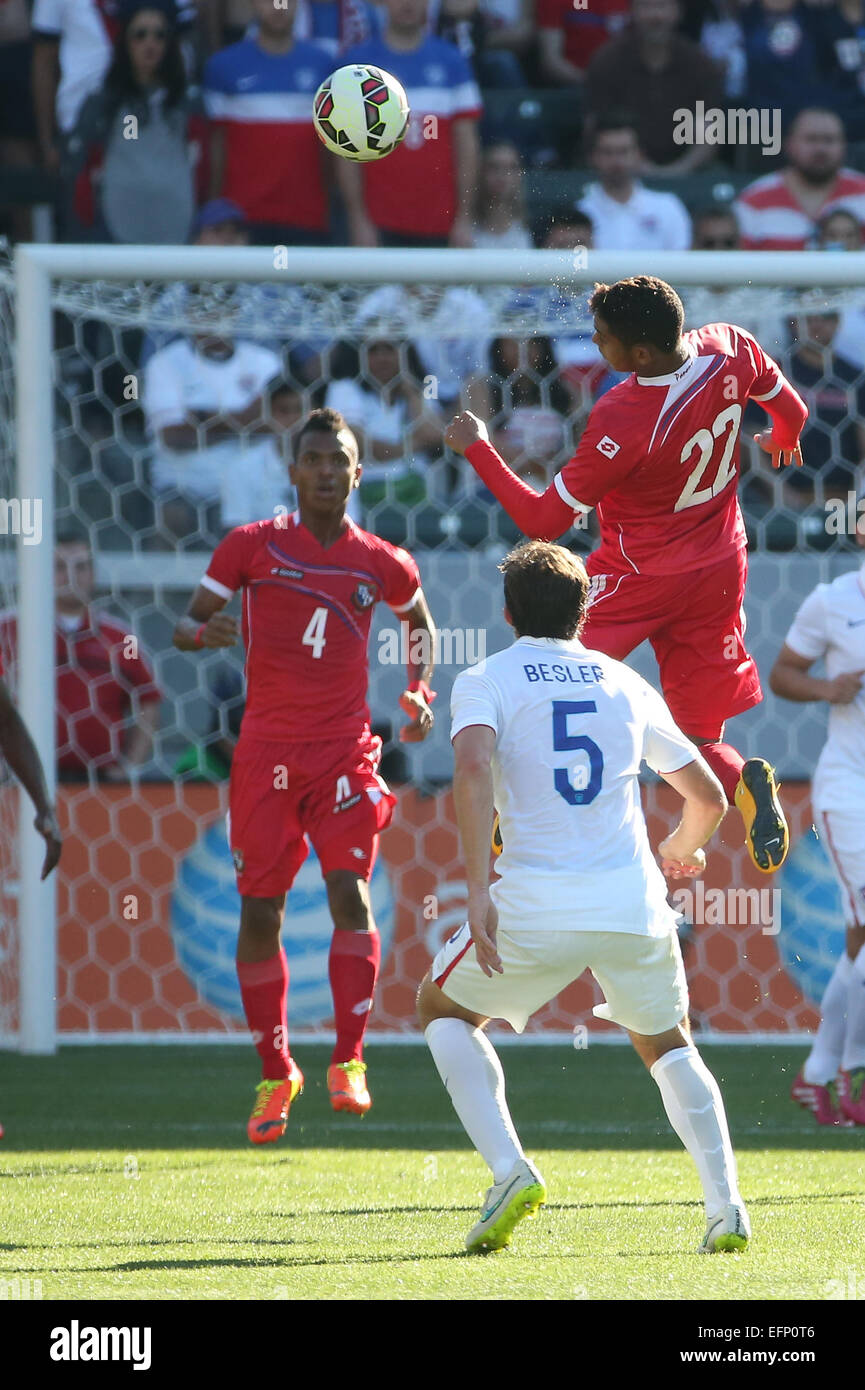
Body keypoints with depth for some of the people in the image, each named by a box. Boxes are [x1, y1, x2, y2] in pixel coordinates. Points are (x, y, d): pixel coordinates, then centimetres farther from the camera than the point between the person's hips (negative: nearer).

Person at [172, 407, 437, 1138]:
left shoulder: (381, 563, 5)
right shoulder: (252, 546, 1)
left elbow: (420, 619, 26)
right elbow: (187, 623, 4)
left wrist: (420, 692, 11)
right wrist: (205, 633, -20)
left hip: (345, 752, 0)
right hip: (267, 751, 0)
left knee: (350, 891, -17)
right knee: (260, 913, 1)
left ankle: (349, 1062, -10)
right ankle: (275, 1075, 13)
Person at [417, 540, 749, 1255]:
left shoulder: (486, 680, 6)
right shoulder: (627, 685, 17)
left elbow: (473, 769, -15)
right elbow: (708, 797, 21)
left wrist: (479, 892, -18)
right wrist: (682, 849, 44)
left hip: (535, 903, -3)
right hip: (634, 901, 3)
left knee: (445, 1008, 23)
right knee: (667, 1043, 27)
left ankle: (510, 1168, 3)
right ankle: (726, 1205, 8)